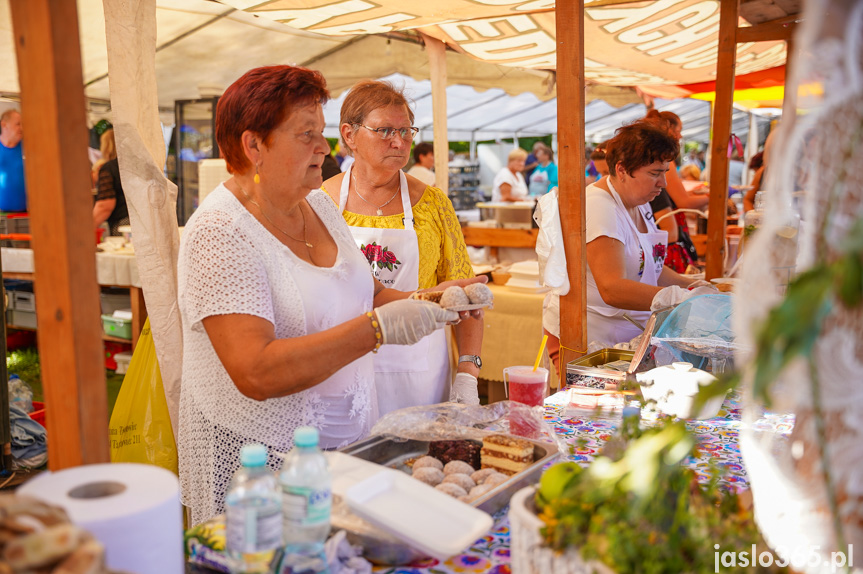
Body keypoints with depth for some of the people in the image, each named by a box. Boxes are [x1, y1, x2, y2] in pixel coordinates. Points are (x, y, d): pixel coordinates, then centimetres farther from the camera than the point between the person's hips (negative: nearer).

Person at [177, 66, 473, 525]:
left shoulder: (318, 205, 7)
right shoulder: (220, 233, -18)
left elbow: (360, 294, 16)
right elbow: (255, 373, -28)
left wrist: (425, 301, -3)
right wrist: (379, 328, -29)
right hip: (258, 453, -7)